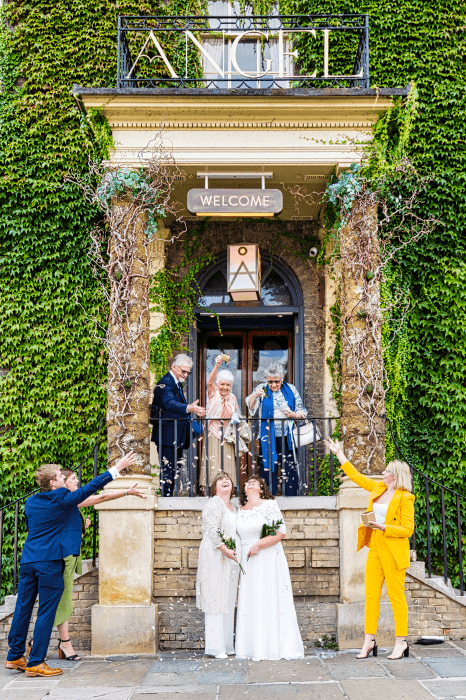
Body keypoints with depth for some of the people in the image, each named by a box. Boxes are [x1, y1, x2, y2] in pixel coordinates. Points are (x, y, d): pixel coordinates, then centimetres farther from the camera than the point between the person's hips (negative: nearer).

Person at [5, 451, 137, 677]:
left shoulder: (30, 502, 11)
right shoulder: (61, 499, -8)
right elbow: (91, 487, -4)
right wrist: (117, 468, 1)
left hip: (28, 560, 7)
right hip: (50, 561, -7)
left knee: (23, 608, 13)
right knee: (46, 612, -1)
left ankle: (14, 656, 21)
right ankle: (35, 663, 1)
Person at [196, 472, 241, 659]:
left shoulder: (234, 508, 19)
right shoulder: (214, 504, -8)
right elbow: (212, 531, -17)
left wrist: (237, 554, 12)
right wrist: (224, 549, -24)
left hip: (231, 559, 9)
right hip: (215, 557, -9)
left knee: (229, 601, 10)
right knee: (216, 599, -7)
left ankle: (226, 644, 16)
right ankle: (215, 647, -4)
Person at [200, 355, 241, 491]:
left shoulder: (232, 398, 13)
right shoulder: (213, 394, 1)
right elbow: (210, 381, -19)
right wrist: (216, 366, -35)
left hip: (228, 438, 4)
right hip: (213, 436, -4)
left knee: (227, 467, 1)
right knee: (212, 465, -8)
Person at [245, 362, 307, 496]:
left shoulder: (291, 390, 9)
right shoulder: (262, 389, 5)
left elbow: (302, 411, 14)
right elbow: (251, 405, -11)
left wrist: (294, 415, -8)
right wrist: (255, 395, -32)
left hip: (287, 438, 1)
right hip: (268, 438, -1)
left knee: (290, 470, -1)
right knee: (268, 469, -2)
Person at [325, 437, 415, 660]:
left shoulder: (404, 498, -8)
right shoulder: (378, 489, 11)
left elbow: (407, 529, -11)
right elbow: (356, 476, 23)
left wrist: (383, 527, -20)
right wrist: (339, 454, 26)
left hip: (394, 552, -7)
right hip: (375, 549, 7)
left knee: (396, 596, -2)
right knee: (371, 595, 6)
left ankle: (401, 642, 7)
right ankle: (369, 641, 11)